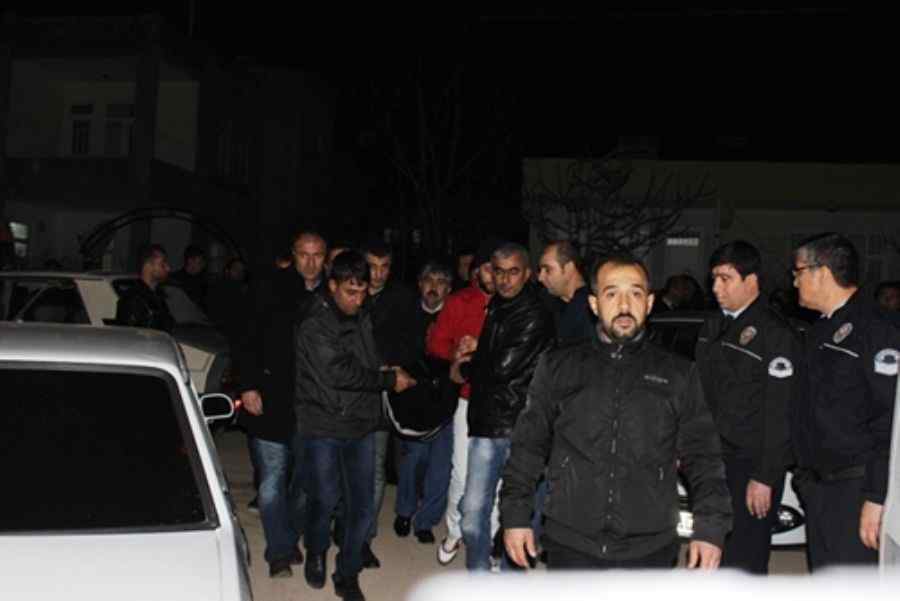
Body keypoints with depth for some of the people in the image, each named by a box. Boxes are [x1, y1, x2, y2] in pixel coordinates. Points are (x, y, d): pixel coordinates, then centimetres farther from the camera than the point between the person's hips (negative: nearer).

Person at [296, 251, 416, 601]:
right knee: (325, 500, 5)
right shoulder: (315, 326, -14)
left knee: (362, 505, 5)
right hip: (324, 428, -5)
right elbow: (339, 373, -20)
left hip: (361, 426, 5)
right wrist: (389, 379, -12)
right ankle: (315, 554, 35)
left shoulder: (361, 319, 8)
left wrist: (380, 371, 1)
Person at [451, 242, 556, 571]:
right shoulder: (495, 308, 16)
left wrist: (464, 371, 2)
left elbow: (503, 368, -14)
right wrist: (478, 349, 8)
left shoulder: (536, 316, -10)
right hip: (486, 423, 7)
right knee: (473, 508, 5)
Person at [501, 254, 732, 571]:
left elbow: (703, 458, 4)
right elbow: (528, 447, 7)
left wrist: (710, 528, -4)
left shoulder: (679, 375, 5)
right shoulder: (558, 367, 5)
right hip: (570, 547, 0)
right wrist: (515, 516, 2)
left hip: (650, 550, 0)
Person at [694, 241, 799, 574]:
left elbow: (779, 414, -16)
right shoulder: (713, 327, 12)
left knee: (744, 562, -4)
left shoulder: (775, 334, -13)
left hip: (751, 465, -8)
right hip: (713, 460, 8)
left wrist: (764, 478, -17)